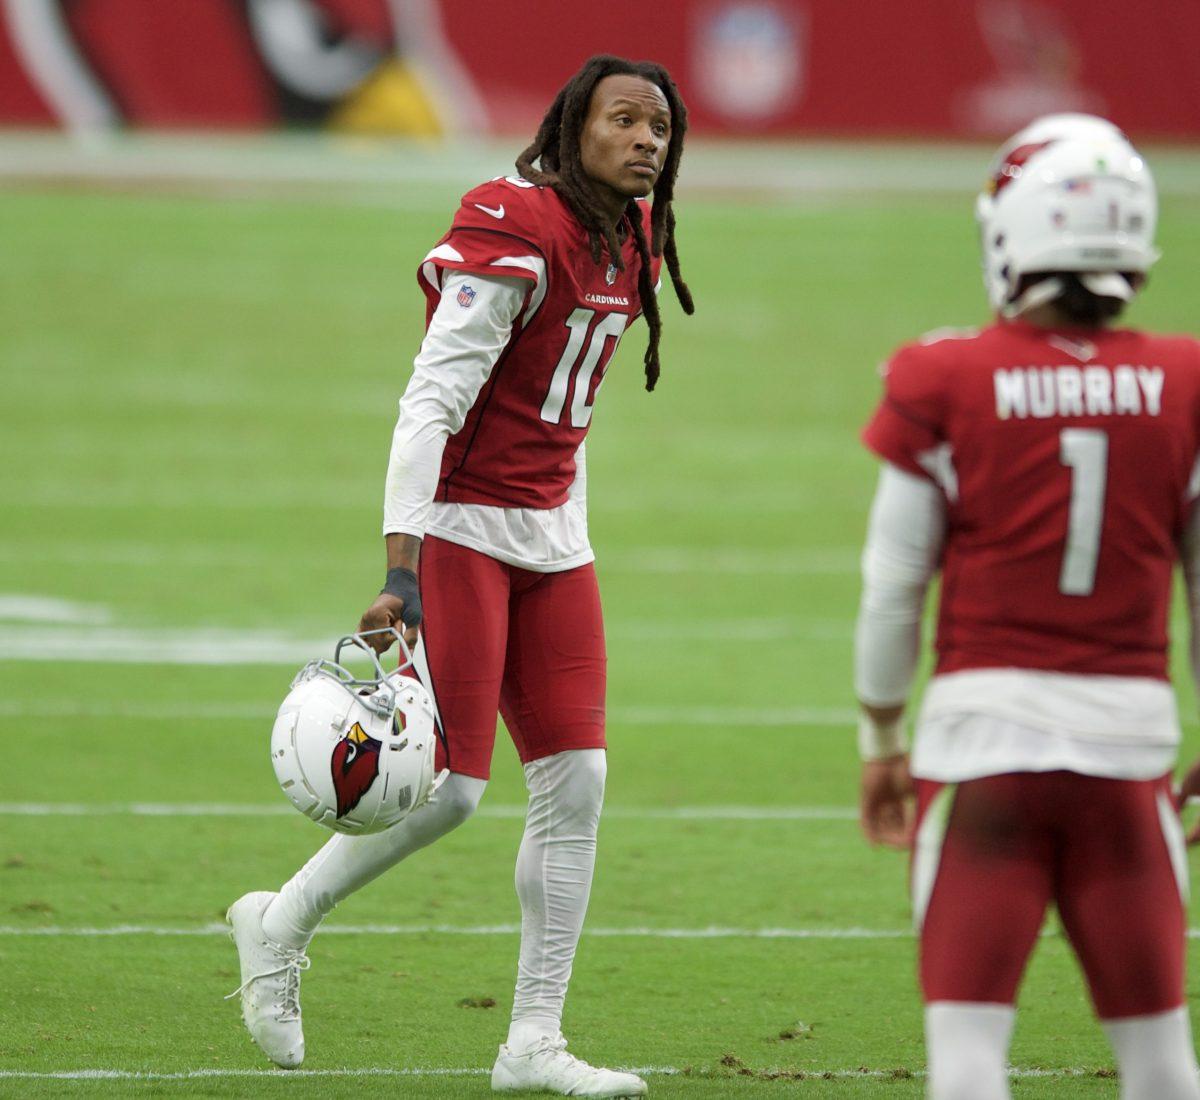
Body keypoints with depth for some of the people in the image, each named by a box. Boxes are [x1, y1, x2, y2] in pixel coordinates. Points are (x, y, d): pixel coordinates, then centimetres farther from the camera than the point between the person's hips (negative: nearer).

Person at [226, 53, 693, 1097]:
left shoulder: (631, 243, 9)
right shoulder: (516, 235, -18)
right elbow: (432, 404, -22)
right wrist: (403, 572, -28)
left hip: (548, 534, 8)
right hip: (459, 524, -8)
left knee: (576, 781, 1)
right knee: (450, 786, -9)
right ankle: (282, 923, 15)